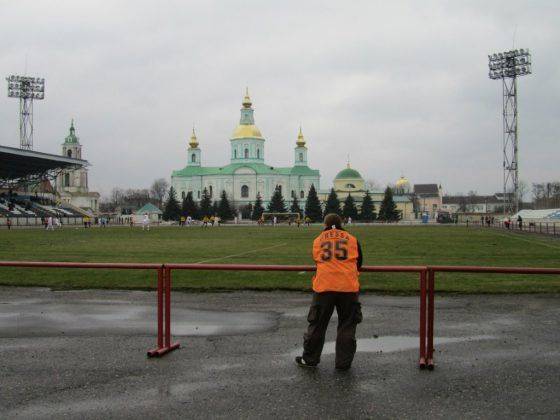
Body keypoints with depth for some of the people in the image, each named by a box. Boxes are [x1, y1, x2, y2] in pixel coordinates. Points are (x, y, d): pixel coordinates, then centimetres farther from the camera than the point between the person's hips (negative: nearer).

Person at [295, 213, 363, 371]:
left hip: (323, 287, 0)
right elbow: (359, 263, 16)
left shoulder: (317, 241, 12)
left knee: (317, 324, 11)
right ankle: (343, 362, 13)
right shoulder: (352, 239, 10)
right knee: (347, 326, 10)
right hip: (348, 287, 0)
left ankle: (309, 359, 22)